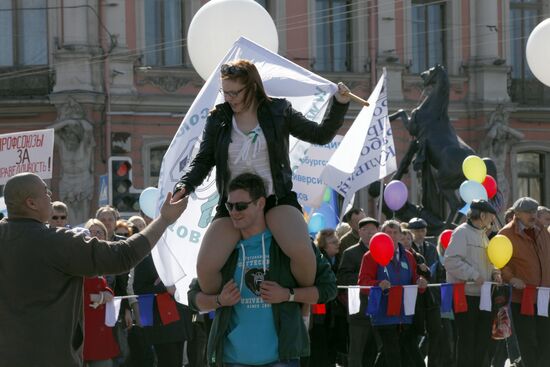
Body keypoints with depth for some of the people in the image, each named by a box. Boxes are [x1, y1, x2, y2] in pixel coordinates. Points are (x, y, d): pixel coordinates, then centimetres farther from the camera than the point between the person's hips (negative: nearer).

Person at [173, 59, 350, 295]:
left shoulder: (278, 112, 3)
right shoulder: (218, 120, 6)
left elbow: (320, 135, 7)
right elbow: (203, 161, 8)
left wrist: (340, 104, -5)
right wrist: (183, 187, -9)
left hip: (277, 199, -2)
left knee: (301, 251, -31)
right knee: (205, 267, -18)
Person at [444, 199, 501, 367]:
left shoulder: (483, 235, 18)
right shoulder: (462, 232, -10)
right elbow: (451, 261, -20)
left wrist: (494, 272, 8)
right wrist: (474, 276, -22)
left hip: (483, 295, 9)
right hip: (466, 295, -9)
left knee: (484, 337, 11)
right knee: (467, 339, -3)